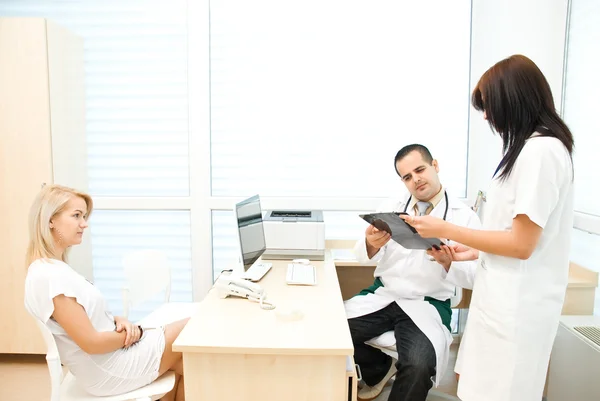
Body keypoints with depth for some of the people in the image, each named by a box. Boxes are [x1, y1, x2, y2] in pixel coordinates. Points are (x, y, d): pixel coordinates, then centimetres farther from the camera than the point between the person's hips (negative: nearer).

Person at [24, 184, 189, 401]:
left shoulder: (54, 268, 5)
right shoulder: (49, 276, -25)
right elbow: (92, 342, -25)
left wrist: (117, 320, -6)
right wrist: (137, 332, -11)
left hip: (108, 360, 9)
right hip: (108, 371, -9)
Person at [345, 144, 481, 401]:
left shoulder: (464, 216, -2)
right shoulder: (391, 208, 6)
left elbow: (474, 277, -5)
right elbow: (362, 256, -2)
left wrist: (448, 263, -27)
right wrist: (371, 244, -26)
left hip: (429, 304, -3)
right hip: (383, 295, 4)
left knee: (418, 365, -30)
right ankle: (380, 369, 15)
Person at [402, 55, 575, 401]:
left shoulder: (541, 150, -18)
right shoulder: (535, 148, 13)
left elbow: (521, 244, -20)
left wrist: (445, 230, -14)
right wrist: (477, 251, 14)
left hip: (517, 304, -9)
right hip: (508, 297, 9)